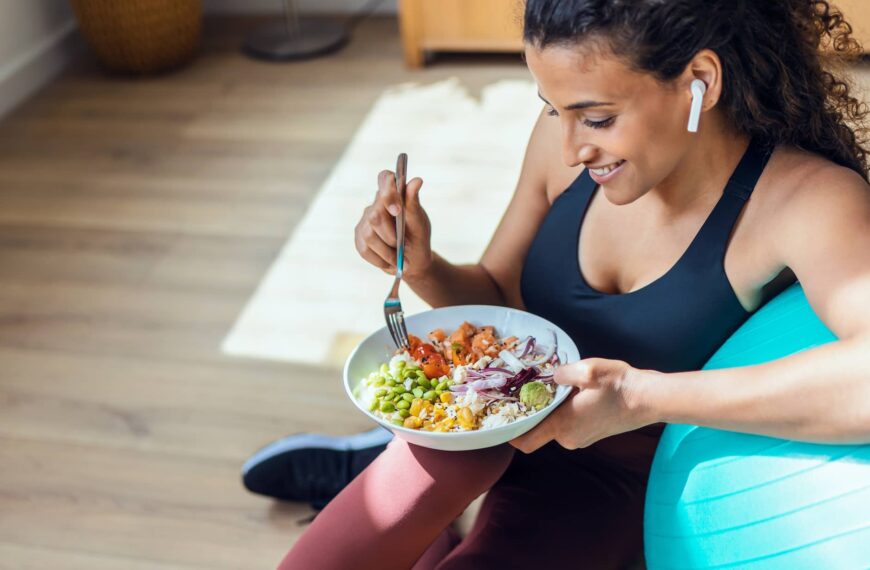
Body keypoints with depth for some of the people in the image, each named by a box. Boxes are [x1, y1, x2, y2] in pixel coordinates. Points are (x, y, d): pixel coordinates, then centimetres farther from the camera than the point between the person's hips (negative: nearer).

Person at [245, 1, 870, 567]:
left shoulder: (806, 199, -28)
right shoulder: (566, 137, -14)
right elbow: (498, 298, 2)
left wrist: (647, 397, -46)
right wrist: (424, 268, -20)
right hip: (511, 422, 3)